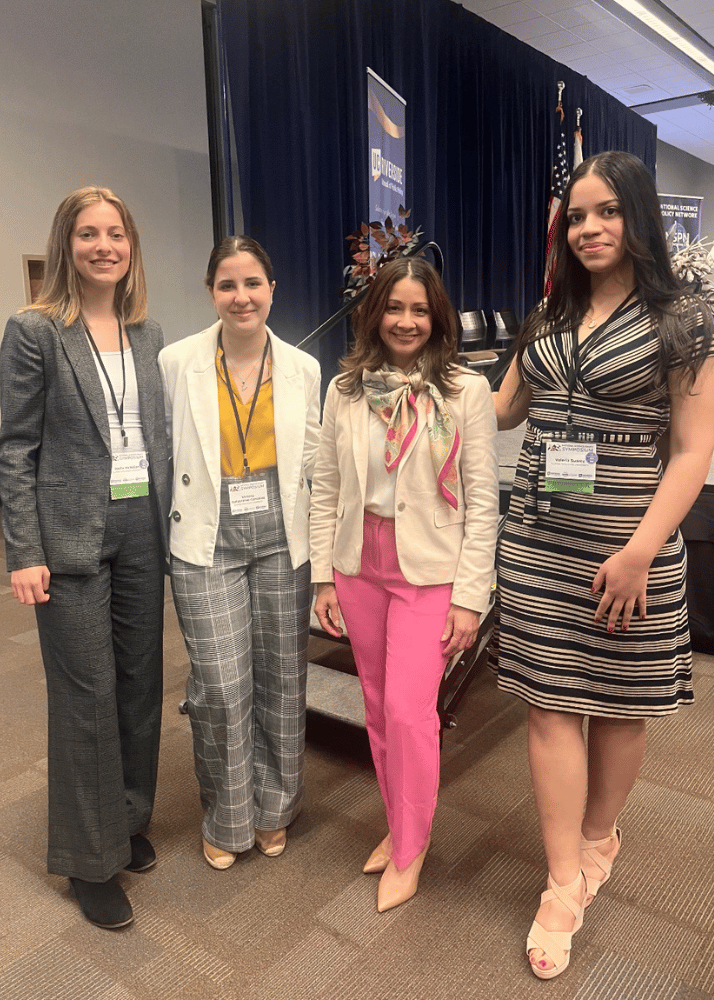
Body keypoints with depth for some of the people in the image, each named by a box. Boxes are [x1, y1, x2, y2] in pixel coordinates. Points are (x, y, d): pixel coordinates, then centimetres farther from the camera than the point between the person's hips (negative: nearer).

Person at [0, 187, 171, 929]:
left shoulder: (148, 334, 9)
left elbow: (159, 435, 11)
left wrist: (172, 523, 6)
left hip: (143, 526, 5)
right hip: (73, 533, -5)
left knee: (141, 679, 12)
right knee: (87, 694, 3)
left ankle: (129, 819, 34)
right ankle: (89, 856, 21)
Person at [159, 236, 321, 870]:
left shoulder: (302, 368, 4)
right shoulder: (178, 363, -2)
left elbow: (311, 459, 10)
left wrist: (316, 537, 3)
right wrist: (180, 517, 0)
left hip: (283, 535, 2)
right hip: (209, 540, -2)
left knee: (281, 677, 10)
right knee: (221, 686, -2)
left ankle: (273, 808, 34)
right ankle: (226, 820, 25)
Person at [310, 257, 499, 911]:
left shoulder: (466, 391, -7)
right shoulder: (346, 390, 3)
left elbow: (482, 502, -7)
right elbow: (326, 489, 6)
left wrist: (469, 597, -10)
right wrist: (324, 576, 3)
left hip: (429, 569, -3)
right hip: (360, 565, 4)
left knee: (409, 709, -4)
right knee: (378, 705, 14)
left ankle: (409, 850, 21)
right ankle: (399, 824, 37)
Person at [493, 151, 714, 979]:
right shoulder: (550, 316, 11)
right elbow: (503, 410, 23)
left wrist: (641, 551, -16)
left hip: (626, 544, -3)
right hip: (537, 540, 4)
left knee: (617, 702, 12)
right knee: (550, 704, 3)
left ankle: (597, 839, 37)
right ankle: (565, 885, 16)